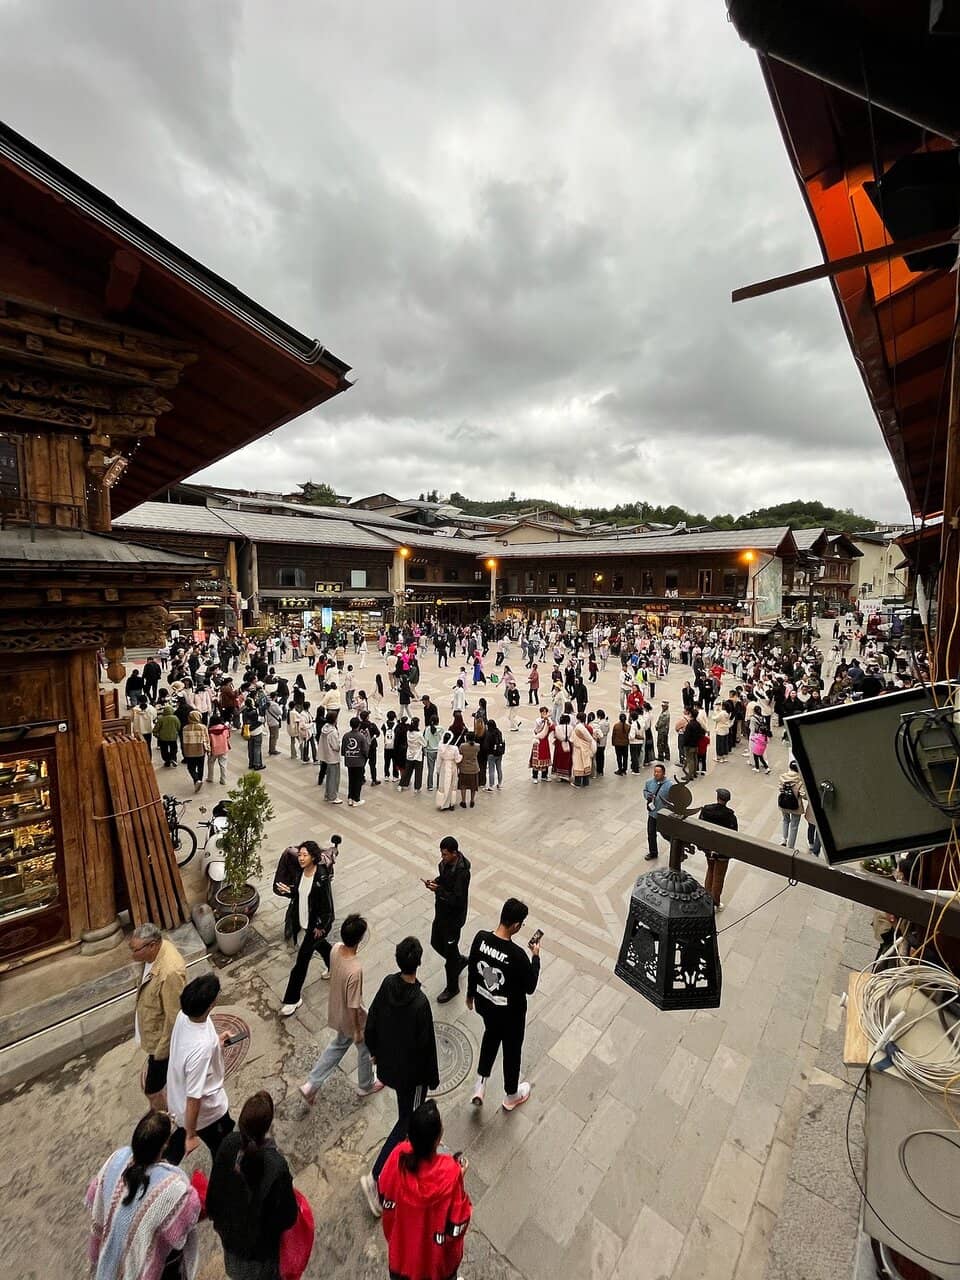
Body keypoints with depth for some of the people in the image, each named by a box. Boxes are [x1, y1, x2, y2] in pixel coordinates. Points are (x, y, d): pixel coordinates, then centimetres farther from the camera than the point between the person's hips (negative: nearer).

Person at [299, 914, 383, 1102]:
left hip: (336, 1012, 6)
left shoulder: (335, 949, -21)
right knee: (365, 1049, 24)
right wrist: (358, 1031, -11)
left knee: (339, 1044, 33)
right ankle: (366, 1086, 48)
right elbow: (353, 1006, -28)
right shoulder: (355, 970, -42)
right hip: (351, 1018, -6)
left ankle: (311, 1084, 38)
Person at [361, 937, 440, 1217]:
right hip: (411, 1072, -6)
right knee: (406, 1121, 14)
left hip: (388, 1064, 6)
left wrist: (374, 1051, 14)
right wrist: (433, 1078, -3)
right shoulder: (420, 1003, -35)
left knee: (408, 1110, 29)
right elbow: (425, 1046, -21)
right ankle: (375, 1177, 13)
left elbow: (371, 1021, -4)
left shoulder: (387, 983, -19)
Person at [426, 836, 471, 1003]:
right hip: (441, 912, 8)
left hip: (453, 917, -8)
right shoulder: (446, 862, -8)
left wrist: (438, 890, -30)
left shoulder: (462, 872, -33)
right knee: (436, 943, 24)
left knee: (450, 952, 11)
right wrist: (436, 881, -10)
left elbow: (458, 900, -30)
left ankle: (452, 988, 35)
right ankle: (460, 960, 48)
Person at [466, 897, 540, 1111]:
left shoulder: (480, 938, -21)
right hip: (510, 1012, -4)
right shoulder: (518, 955, -35)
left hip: (484, 1003, 4)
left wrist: (471, 994, 14)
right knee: (512, 1049, 24)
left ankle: (480, 1083, 40)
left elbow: (472, 969, -4)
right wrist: (535, 957, -8)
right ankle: (511, 1095, 48)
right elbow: (530, 988, -19)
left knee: (491, 1035, 34)